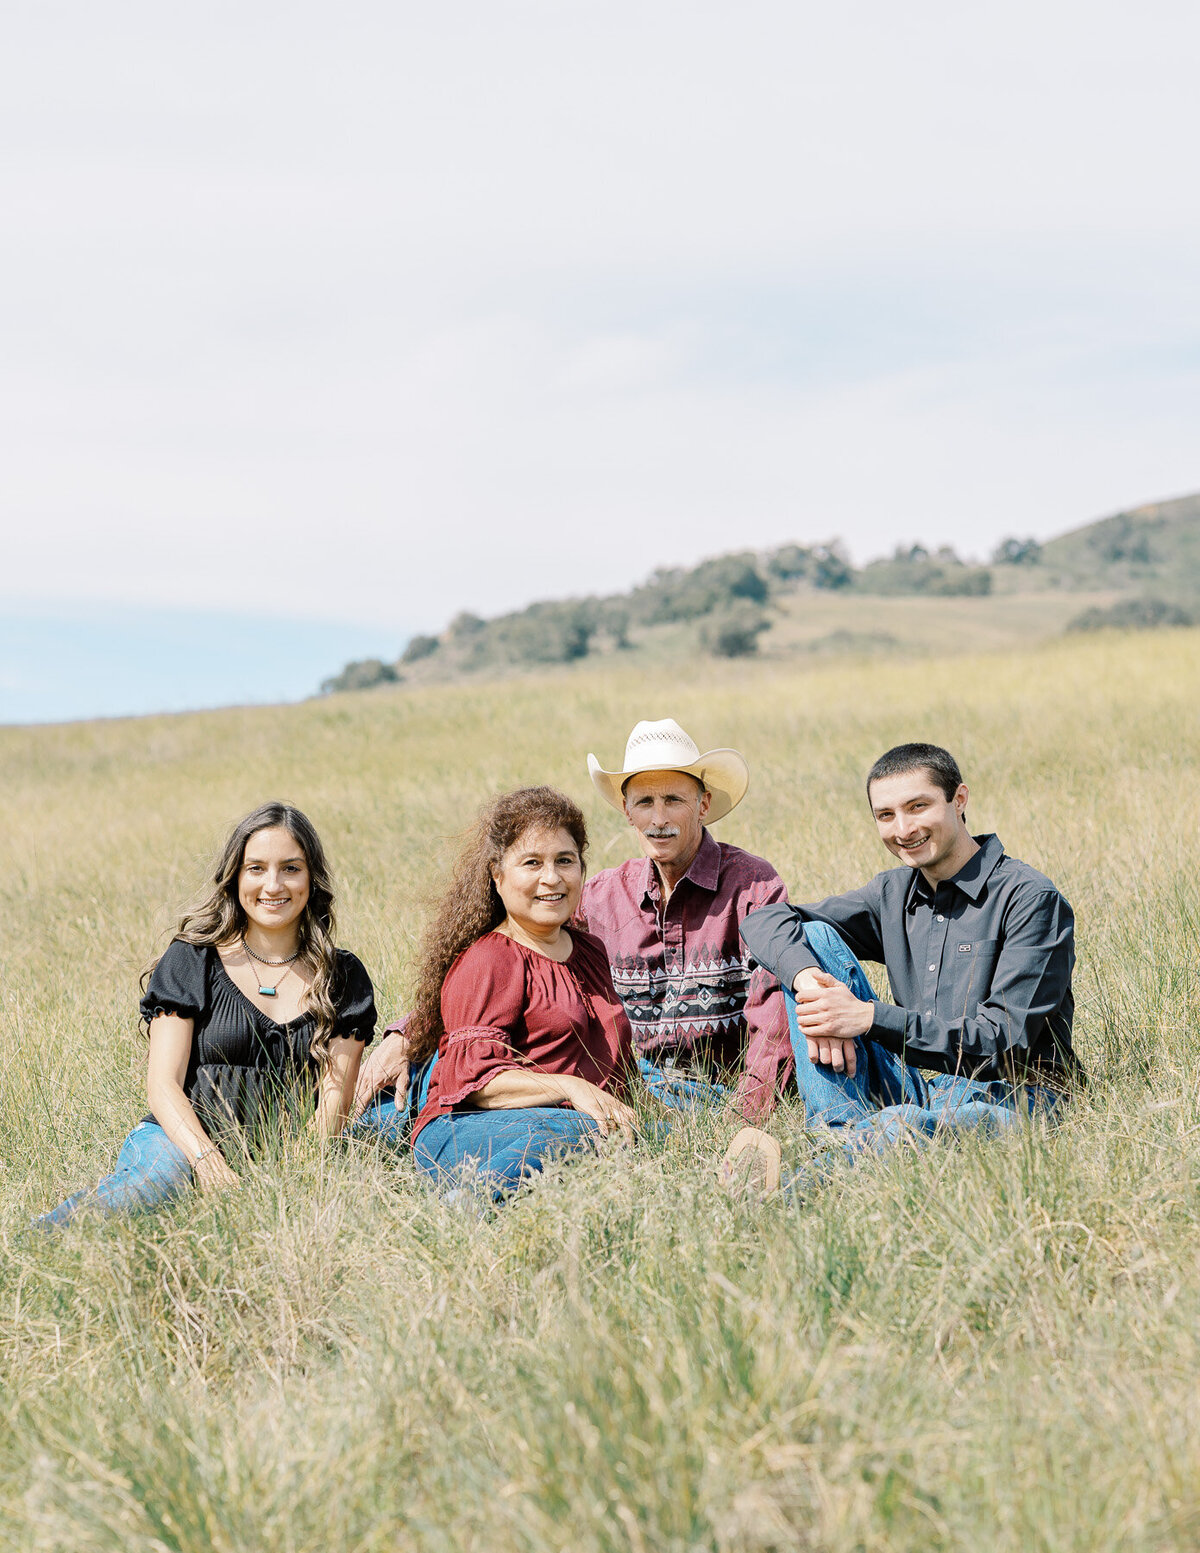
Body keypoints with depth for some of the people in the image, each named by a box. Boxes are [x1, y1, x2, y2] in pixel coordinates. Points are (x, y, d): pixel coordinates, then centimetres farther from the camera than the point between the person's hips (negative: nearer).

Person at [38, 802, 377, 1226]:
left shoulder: (344, 977, 12)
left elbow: (335, 1096, 5)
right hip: (181, 1141, -2)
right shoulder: (191, 961, 7)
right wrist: (206, 1158, -21)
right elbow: (163, 1083, -1)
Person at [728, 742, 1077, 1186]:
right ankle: (845, 1134, -18)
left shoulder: (1030, 899, -9)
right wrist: (808, 979, -19)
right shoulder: (894, 894, 11)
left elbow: (1007, 1039, -17)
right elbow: (764, 920, 5)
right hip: (911, 1086, 7)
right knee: (814, 936, -5)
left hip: (1001, 1099, -7)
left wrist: (871, 1017, -22)